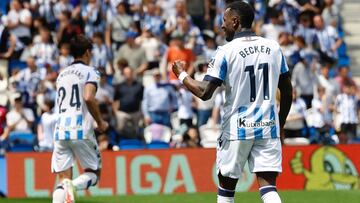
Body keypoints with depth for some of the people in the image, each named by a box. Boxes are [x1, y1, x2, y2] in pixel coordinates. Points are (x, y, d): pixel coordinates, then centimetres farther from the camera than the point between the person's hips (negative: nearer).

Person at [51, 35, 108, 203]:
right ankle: (72, 186, -22)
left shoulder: (62, 75, 20)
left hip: (60, 131, 5)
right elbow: (88, 98, -16)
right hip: (81, 131, -5)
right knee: (93, 173, 9)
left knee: (63, 178, 3)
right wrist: (100, 122, -5)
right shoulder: (90, 72, 1)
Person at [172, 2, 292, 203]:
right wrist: (280, 124, 22)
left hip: (237, 129, -3)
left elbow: (204, 93, -11)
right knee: (268, 186, -4)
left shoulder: (226, 51, -8)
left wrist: (182, 74, 7)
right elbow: (287, 92, 11)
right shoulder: (274, 48, 5)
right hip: (268, 127, 3)